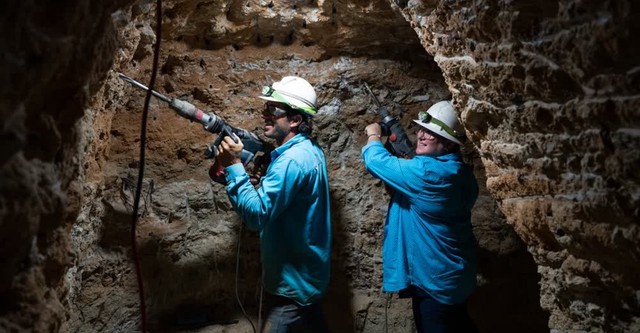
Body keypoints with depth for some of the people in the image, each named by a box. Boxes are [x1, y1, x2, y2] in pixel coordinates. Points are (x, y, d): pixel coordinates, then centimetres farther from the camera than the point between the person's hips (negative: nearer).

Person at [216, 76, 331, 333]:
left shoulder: (293, 160, -25)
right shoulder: (308, 150, 6)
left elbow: (257, 215, -28)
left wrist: (233, 166, -27)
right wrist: (264, 176, -1)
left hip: (293, 282, -10)